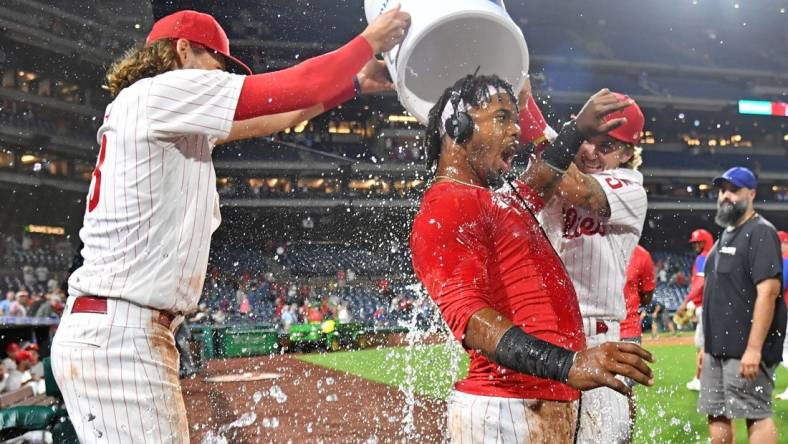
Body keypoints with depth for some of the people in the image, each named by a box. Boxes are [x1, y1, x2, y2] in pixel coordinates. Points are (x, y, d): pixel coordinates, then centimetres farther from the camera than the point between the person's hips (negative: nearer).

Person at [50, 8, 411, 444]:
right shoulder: (163, 90, -8)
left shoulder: (176, 121, 20)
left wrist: (356, 83, 25)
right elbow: (298, 88, -9)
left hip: (139, 334, 10)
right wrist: (370, 40, 5)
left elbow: (262, 122, 24)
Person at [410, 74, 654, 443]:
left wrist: (577, 130, 33)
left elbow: (534, 187, 43)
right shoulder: (445, 209, -14)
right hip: (509, 413, -10)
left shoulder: (499, 198, 18)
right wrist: (567, 364, -39)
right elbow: (469, 317, -28)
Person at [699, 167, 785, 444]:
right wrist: (707, 345, 20)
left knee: (756, 415, -8)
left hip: (746, 351, -9)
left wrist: (754, 348, -24)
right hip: (718, 348, 9)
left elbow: (768, 291, -19)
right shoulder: (725, 236, 19)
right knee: (717, 416, 11)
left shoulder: (760, 232, -10)